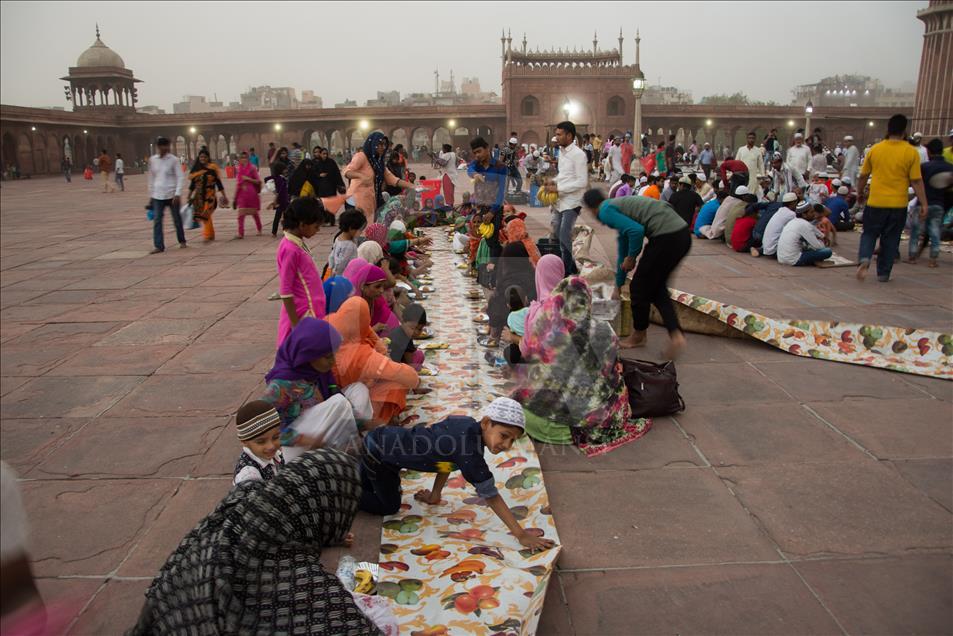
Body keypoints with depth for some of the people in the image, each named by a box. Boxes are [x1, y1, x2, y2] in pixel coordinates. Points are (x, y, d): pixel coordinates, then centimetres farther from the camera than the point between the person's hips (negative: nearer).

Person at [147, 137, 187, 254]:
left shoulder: (173, 160, -6)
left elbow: (181, 177, -9)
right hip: (158, 195, 3)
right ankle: (159, 246, -5)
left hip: (172, 195, -3)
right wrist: (150, 195, 15)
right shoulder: (152, 160, 6)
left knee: (177, 219, 10)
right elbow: (151, 178, 14)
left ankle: (182, 241, 28)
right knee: (157, 220, -5)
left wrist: (178, 193, -18)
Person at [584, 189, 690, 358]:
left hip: (666, 238, -9)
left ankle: (639, 335, 29)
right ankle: (676, 335, 10)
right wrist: (618, 284, 46)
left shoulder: (606, 211, -1)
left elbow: (636, 230, -18)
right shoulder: (618, 205, 27)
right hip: (683, 234, 9)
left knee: (640, 287, 10)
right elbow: (624, 247, 36)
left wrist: (631, 258, 2)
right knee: (656, 286, 21)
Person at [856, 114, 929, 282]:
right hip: (898, 204, 0)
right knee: (890, 240, 11)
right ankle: (883, 273, 16)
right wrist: (924, 203, -1)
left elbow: (863, 176, 5)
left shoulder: (874, 149, -2)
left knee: (869, 234, 13)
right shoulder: (911, 152, -7)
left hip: (876, 202, 1)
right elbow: (916, 181, -7)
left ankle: (864, 258, -15)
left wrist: (860, 193, 21)